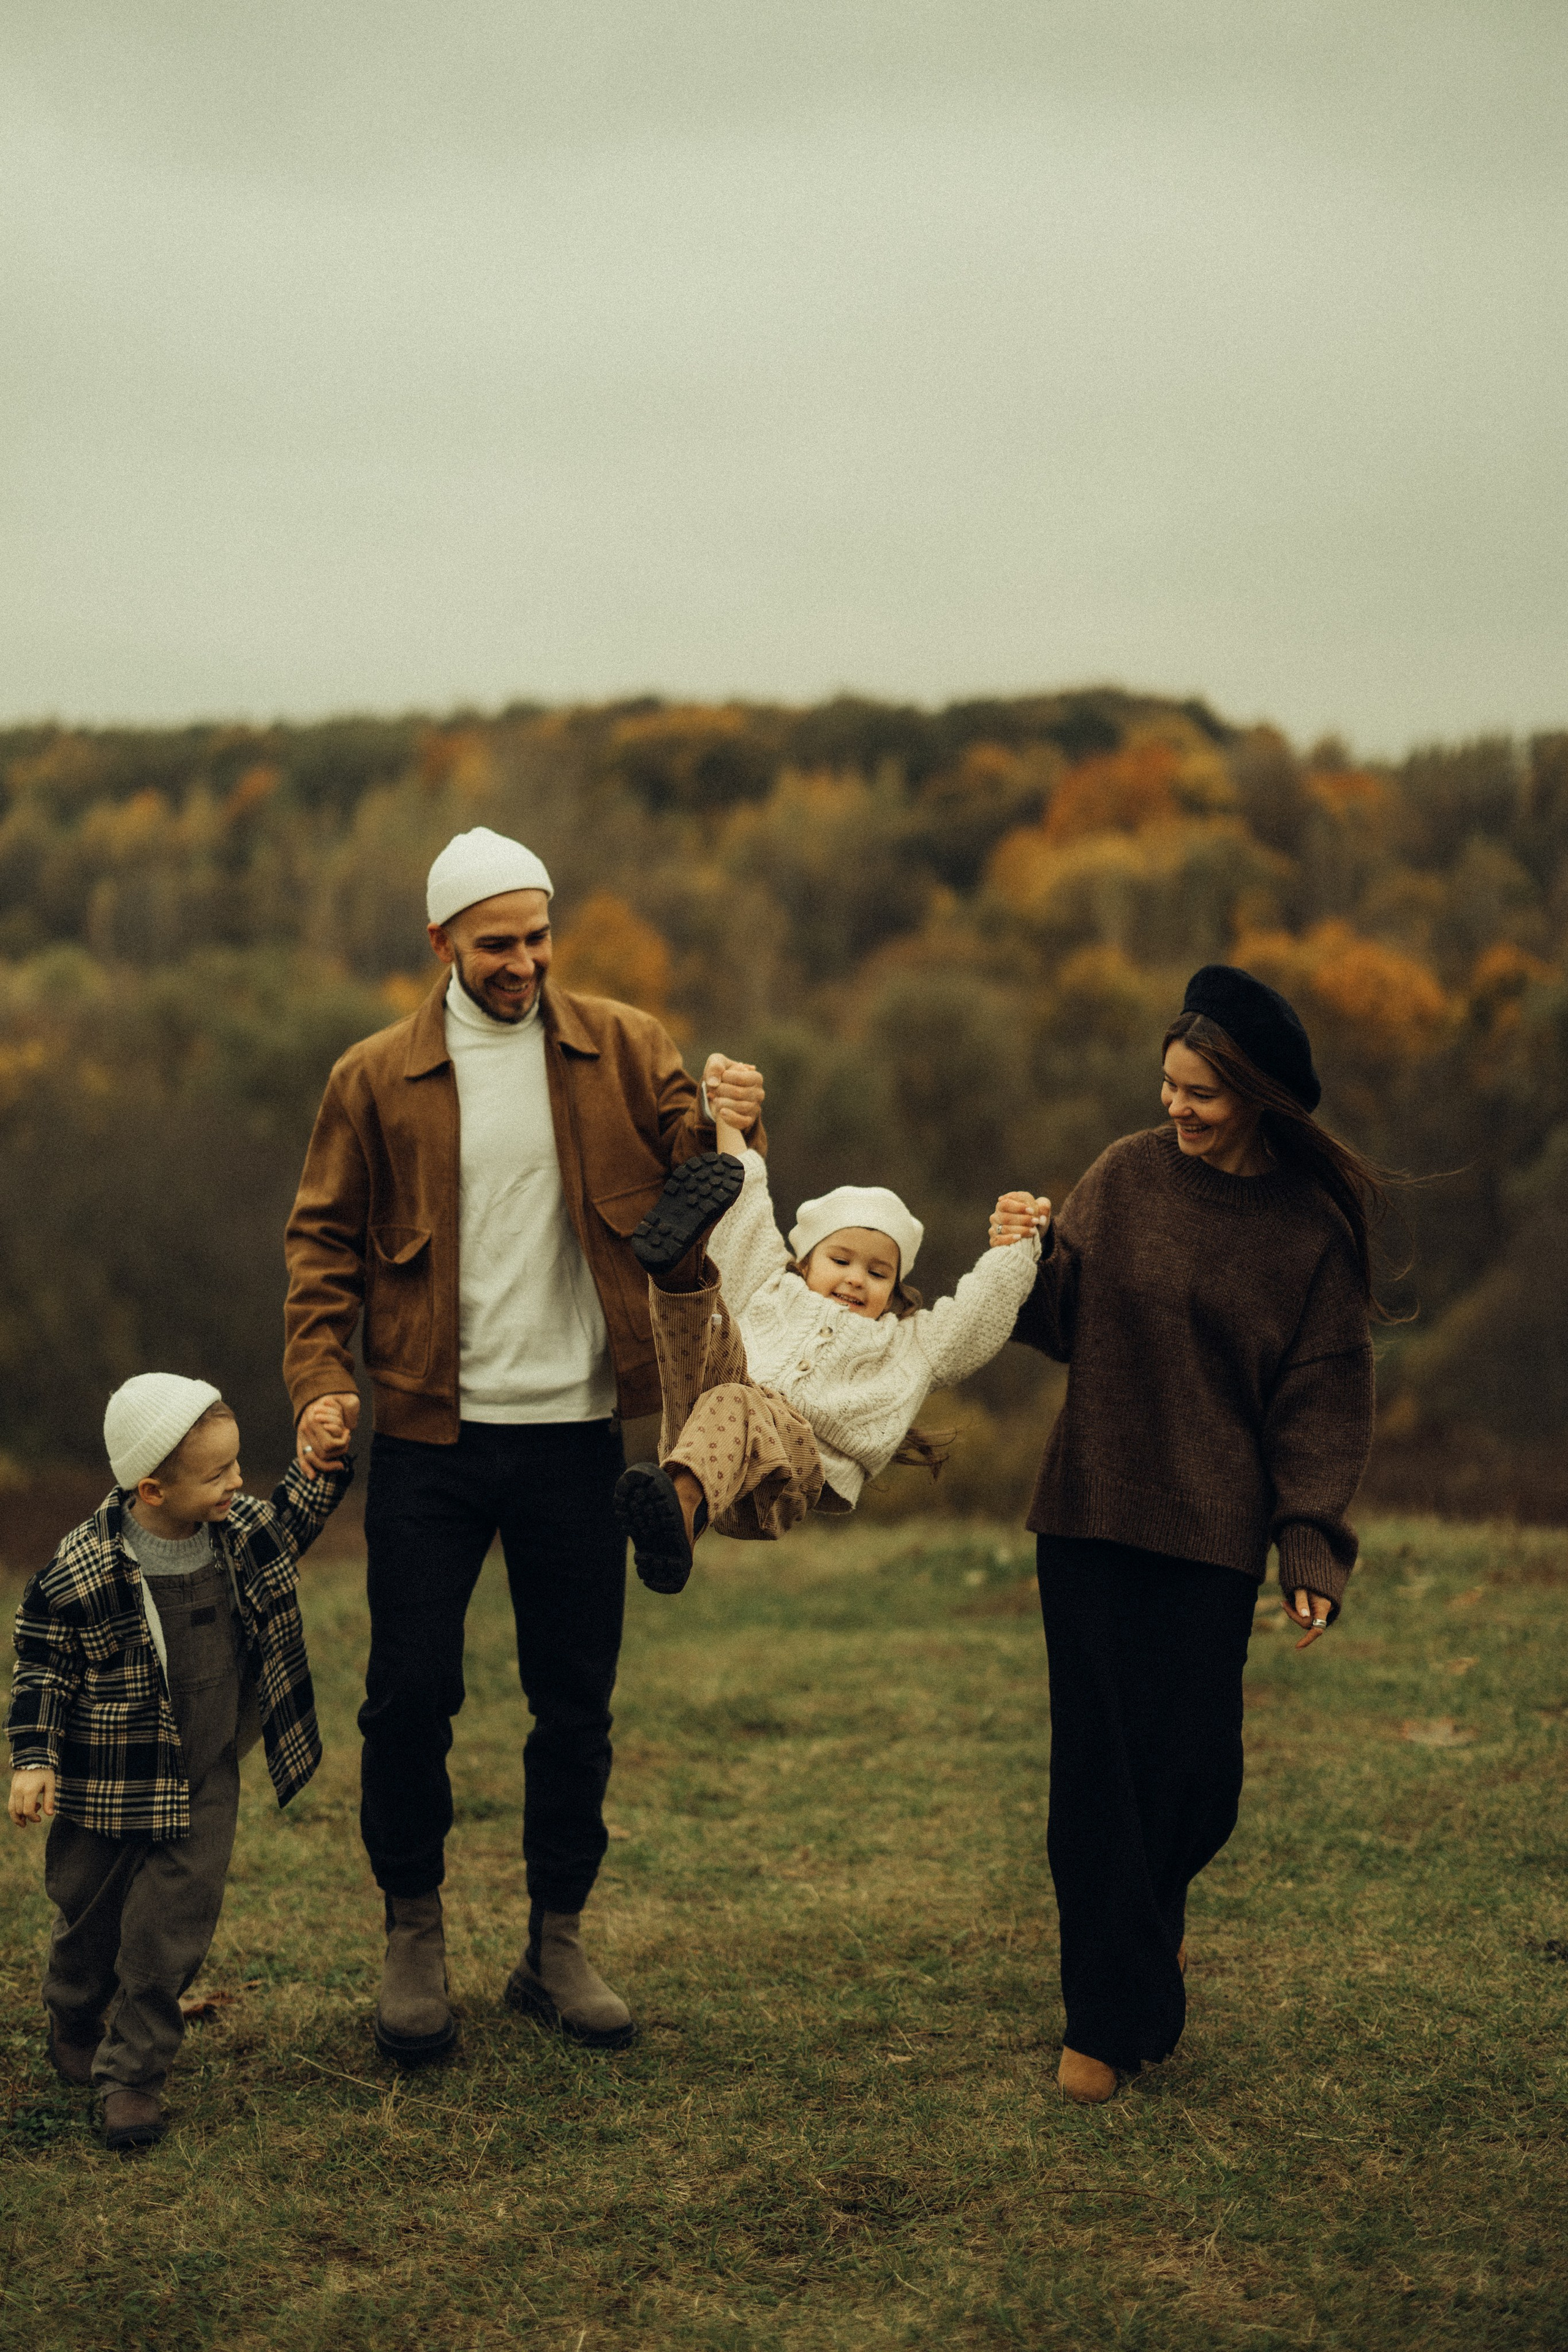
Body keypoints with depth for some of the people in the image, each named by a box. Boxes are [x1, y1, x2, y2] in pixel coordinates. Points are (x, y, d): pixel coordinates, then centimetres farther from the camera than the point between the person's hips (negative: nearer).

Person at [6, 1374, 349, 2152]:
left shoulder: (240, 1532, -5)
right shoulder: (81, 1572, -21)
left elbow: (291, 1520, 18)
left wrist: (326, 1463, 4)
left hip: (205, 1782, 3)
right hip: (111, 1787, -3)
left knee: (172, 1930, -3)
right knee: (90, 1924, 14)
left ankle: (133, 2073, 11)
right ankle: (75, 2034, 43)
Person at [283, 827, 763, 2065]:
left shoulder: (622, 1048, 4)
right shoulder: (376, 1078, 2)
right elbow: (326, 1240, 4)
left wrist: (729, 1125, -22)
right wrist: (321, 1378, -10)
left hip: (576, 1430, 1)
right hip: (431, 1437, -1)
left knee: (577, 1701, 8)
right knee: (410, 1695, 1)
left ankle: (558, 1942, 23)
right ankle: (414, 1932, 21)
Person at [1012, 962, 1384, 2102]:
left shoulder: (1314, 1226, -3)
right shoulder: (1127, 1175, 2)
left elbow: (1324, 1396, -2)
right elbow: (1063, 1323, 6)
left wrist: (1313, 1544, -10)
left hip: (1213, 1527, -1)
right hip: (1092, 1508, 1)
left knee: (1196, 1763, 0)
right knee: (1100, 1762, 1)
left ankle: (1154, 1906, 32)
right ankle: (1111, 2019, 14)